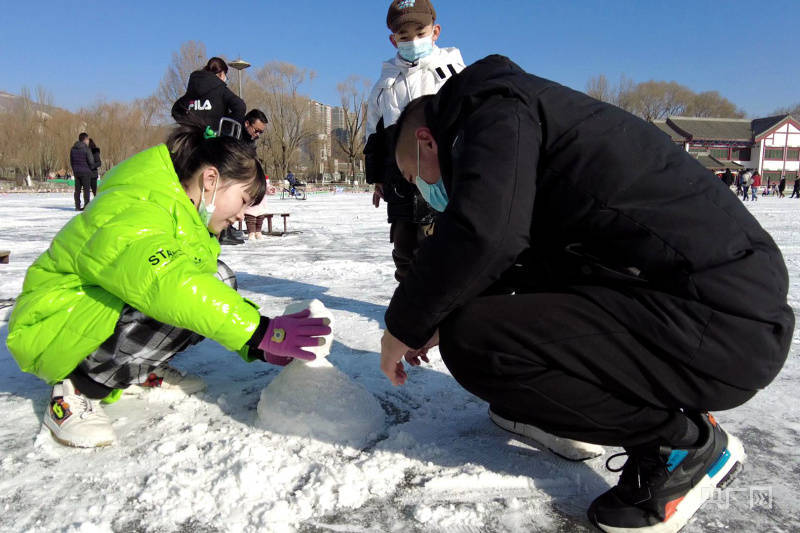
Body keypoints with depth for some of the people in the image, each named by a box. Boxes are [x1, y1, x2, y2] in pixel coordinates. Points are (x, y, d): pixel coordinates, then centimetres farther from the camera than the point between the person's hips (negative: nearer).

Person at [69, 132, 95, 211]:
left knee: (77, 190, 9)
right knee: (86, 189, 0)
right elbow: (91, 161, -13)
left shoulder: (73, 149, 7)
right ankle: (86, 206, -1)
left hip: (76, 172, 6)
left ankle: (77, 206, 11)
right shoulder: (86, 149, -12)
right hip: (85, 172, -6)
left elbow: (71, 161, 13)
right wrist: (91, 168, 7)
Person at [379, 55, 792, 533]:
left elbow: (481, 233, -28)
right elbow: (512, 248, 28)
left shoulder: (494, 107, -9)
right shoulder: (513, 114, 22)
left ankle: (684, 443, -3)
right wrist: (442, 320, 22)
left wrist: (406, 324, -11)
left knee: (474, 340, -19)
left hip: (725, 331, -10)